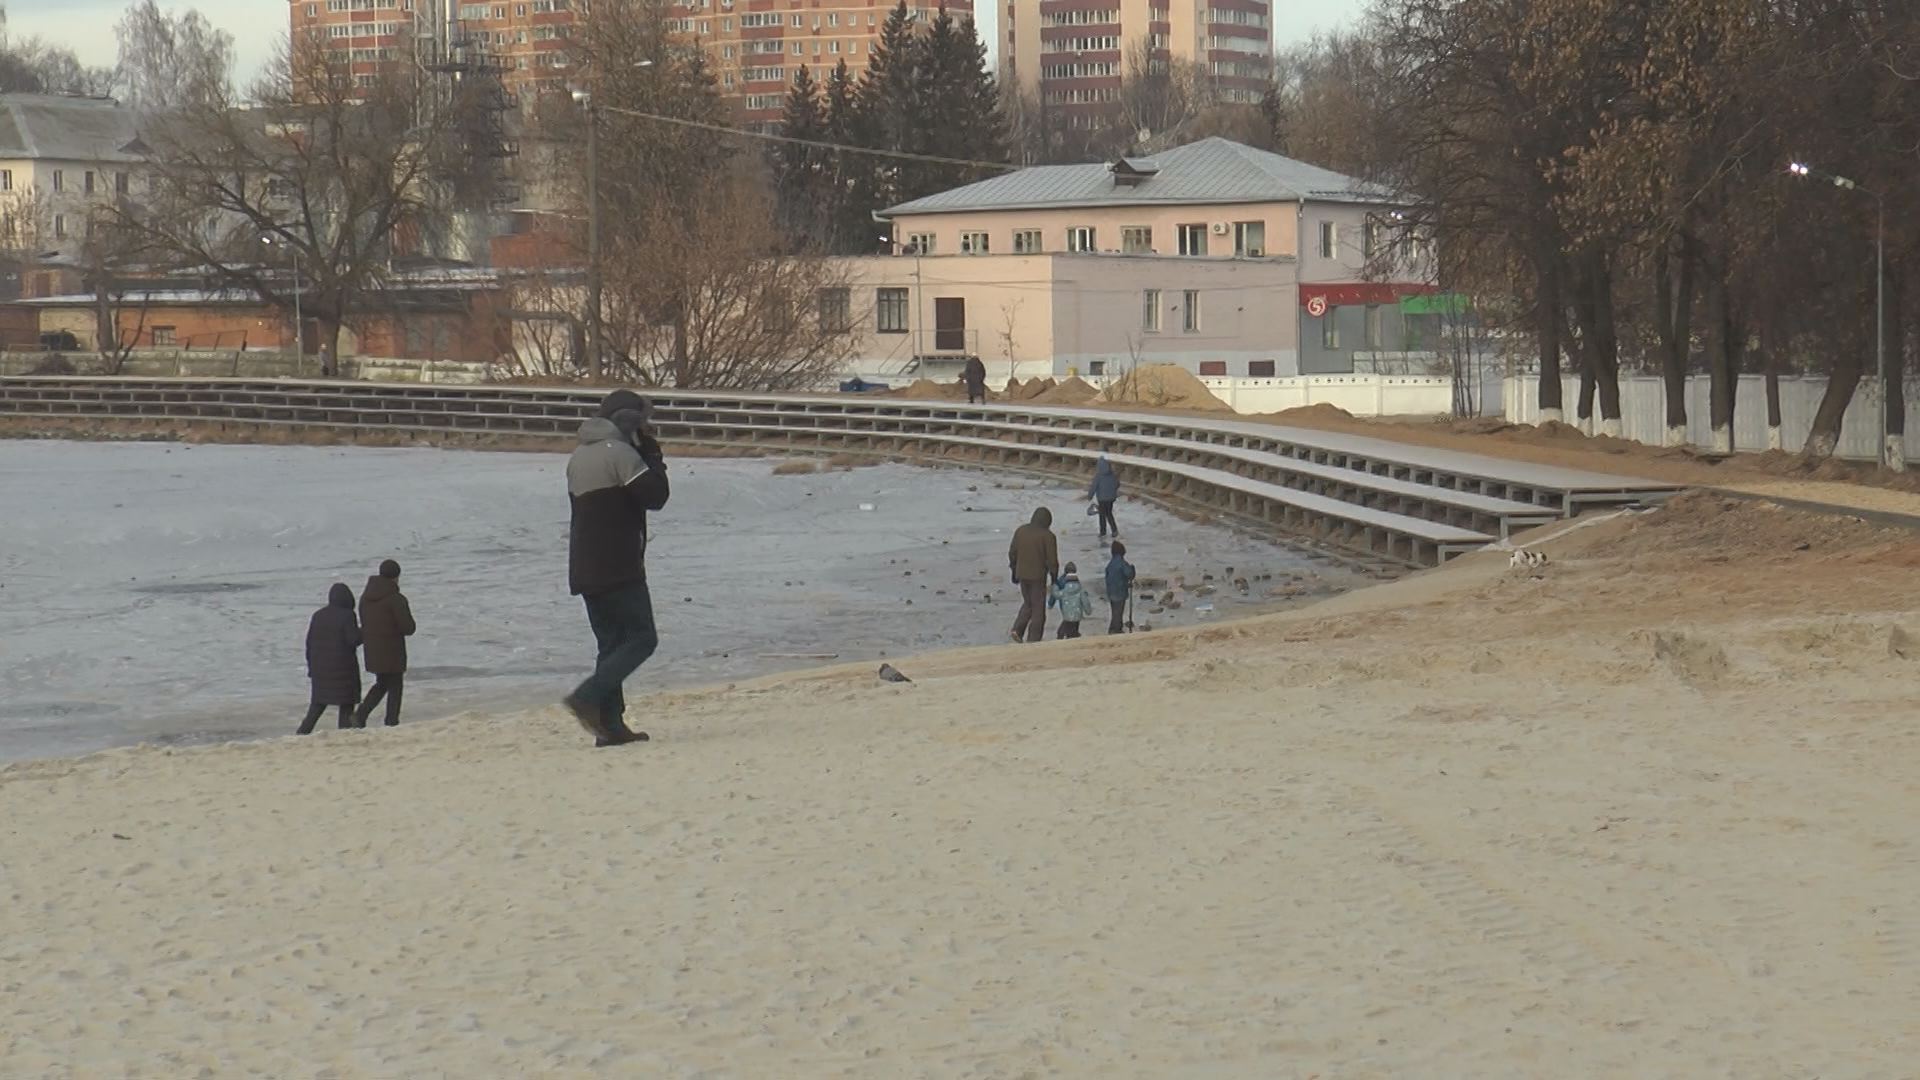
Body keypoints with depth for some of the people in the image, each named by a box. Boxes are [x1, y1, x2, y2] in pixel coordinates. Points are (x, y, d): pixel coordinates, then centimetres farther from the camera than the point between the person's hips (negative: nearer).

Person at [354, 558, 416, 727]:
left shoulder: (365, 596, 5)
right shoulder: (396, 599, -16)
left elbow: (364, 624, 12)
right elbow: (408, 628, -14)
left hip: (372, 651, 6)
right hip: (392, 652, -6)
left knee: (381, 684, 21)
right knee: (395, 688, 7)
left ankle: (361, 715, 5)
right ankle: (392, 723, 4)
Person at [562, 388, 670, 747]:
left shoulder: (578, 458, 17)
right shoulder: (621, 454, -11)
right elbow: (655, 496, -13)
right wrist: (652, 453, -2)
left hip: (584, 570, 9)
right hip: (620, 568, -9)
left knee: (611, 642, 11)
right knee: (641, 638, -4)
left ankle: (610, 724, 5)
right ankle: (588, 697, -18)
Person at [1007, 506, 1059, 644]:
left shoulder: (1020, 531, 1)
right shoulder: (1047, 536, -14)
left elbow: (1012, 553, 8)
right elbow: (1052, 560, -13)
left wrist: (1014, 571, 19)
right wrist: (1054, 577, 0)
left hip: (1022, 574, 5)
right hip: (1038, 577, -5)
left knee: (1028, 604, 24)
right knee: (1038, 610, 7)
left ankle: (1017, 630, 7)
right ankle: (1033, 641, 8)